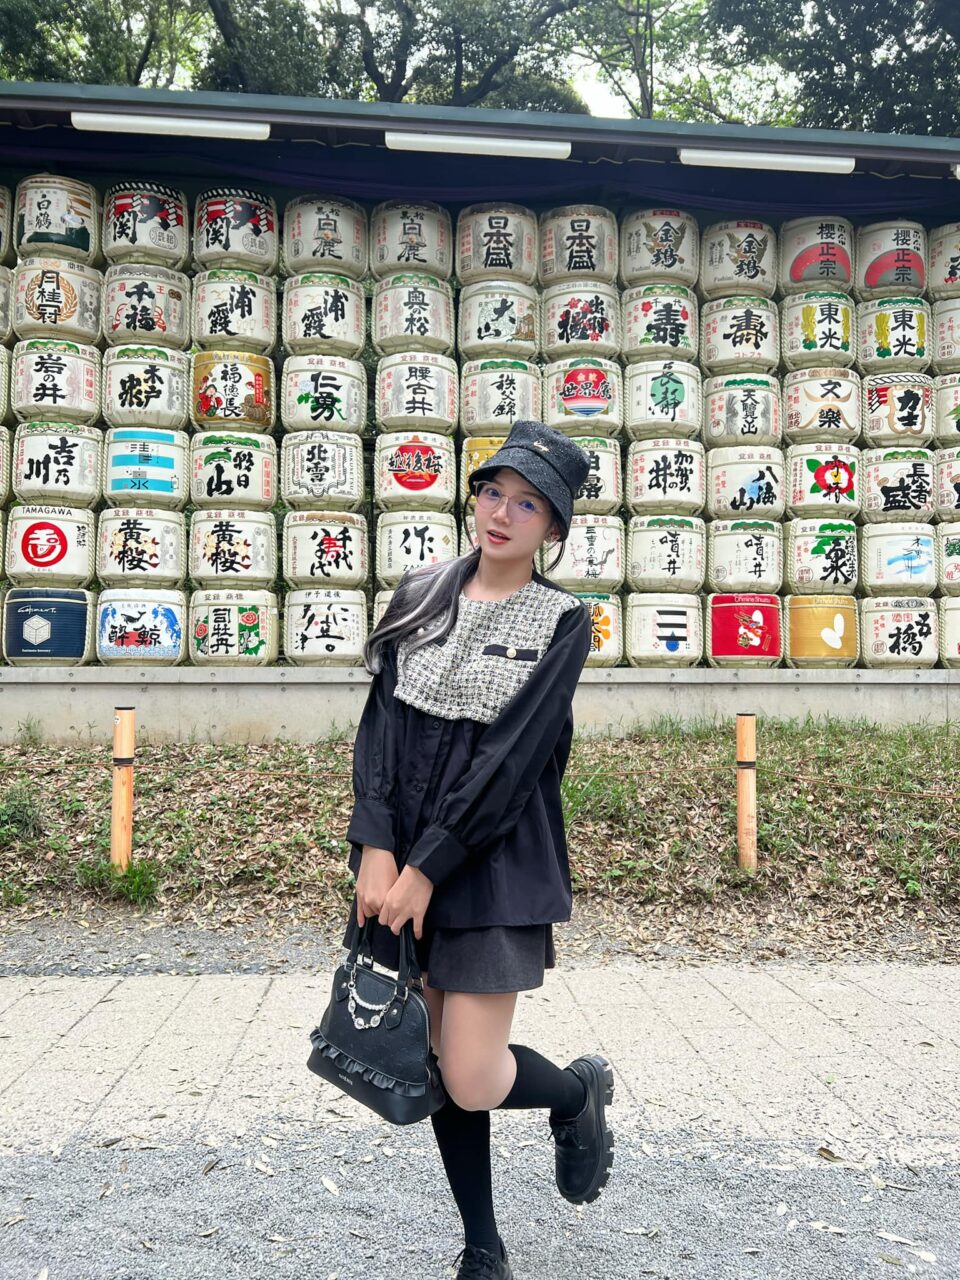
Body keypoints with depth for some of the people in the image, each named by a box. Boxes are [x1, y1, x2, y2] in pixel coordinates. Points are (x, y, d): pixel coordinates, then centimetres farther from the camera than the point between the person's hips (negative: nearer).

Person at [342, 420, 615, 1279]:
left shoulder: (562, 621, -4)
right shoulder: (420, 598, 8)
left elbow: (512, 759, -12)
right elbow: (381, 724, 1)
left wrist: (427, 869, -15)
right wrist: (377, 849, -10)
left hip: (495, 866, -4)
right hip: (405, 862, 4)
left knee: (473, 1080, -6)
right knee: (442, 1063, 11)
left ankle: (581, 1091, 27)